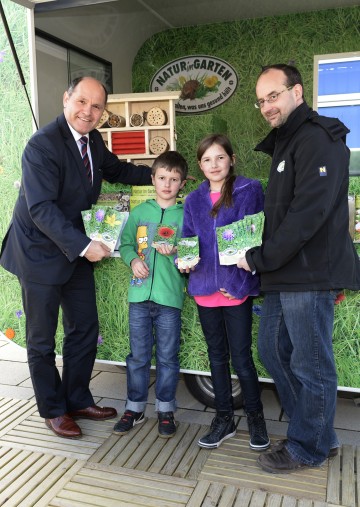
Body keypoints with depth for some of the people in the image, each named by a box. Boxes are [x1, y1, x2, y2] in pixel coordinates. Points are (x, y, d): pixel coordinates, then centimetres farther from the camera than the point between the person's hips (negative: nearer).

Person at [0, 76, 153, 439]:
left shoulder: (93, 140, 3)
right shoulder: (42, 145, -21)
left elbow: (116, 170, 21)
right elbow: (41, 208, -27)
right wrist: (83, 245, -31)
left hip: (75, 249, 8)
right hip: (40, 253, -7)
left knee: (85, 330, 14)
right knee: (42, 340, 8)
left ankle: (78, 400, 32)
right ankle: (53, 410, 27)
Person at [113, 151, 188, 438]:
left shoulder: (185, 215, 1)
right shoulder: (139, 212, 8)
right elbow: (125, 244, 10)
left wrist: (174, 253, -19)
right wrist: (133, 260, -9)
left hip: (170, 296, -2)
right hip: (139, 295, 2)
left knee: (167, 357, 8)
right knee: (138, 355, 11)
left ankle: (165, 409, 25)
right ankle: (135, 408, 26)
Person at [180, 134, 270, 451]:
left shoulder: (250, 190, -2)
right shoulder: (193, 200, 10)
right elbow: (187, 240, 11)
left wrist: (239, 282, -13)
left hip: (237, 288, -4)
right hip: (205, 289, 4)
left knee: (241, 357, 1)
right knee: (217, 355, 14)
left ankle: (256, 417, 23)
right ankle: (224, 418, 28)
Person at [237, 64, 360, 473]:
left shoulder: (318, 139, -11)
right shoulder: (282, 142, 20)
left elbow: (308, 212, -21)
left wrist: (261, 258, -15)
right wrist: (264, 262, 9)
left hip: (309, 275, -10)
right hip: (283, 274, 10)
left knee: (310, 365, 3)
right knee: (273, 352, 15)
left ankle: (308, 447, 23)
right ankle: (320, 434, 31)